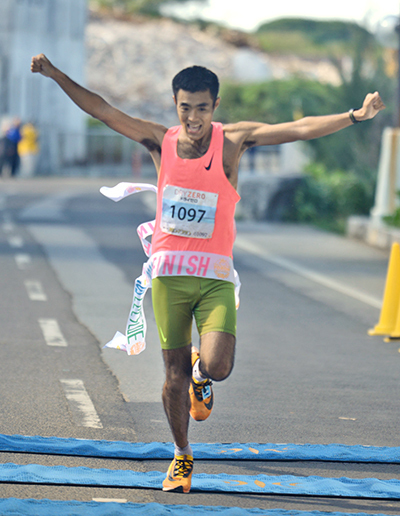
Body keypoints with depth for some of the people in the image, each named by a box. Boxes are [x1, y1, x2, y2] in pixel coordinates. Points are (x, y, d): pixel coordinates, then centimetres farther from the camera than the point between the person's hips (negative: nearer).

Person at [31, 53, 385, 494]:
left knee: (217, 366, -17)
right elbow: (101, 110, 6)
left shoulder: (233, 140, -3)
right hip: (169, 271, 1)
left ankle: (200, 375, 21)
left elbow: (299, 129, -11)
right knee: (174, 372, 4)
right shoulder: (161, 141, 2)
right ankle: (181, 456, 24)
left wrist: (354, 116, -22)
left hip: (215, 275, -1)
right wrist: (55, 75, 1)